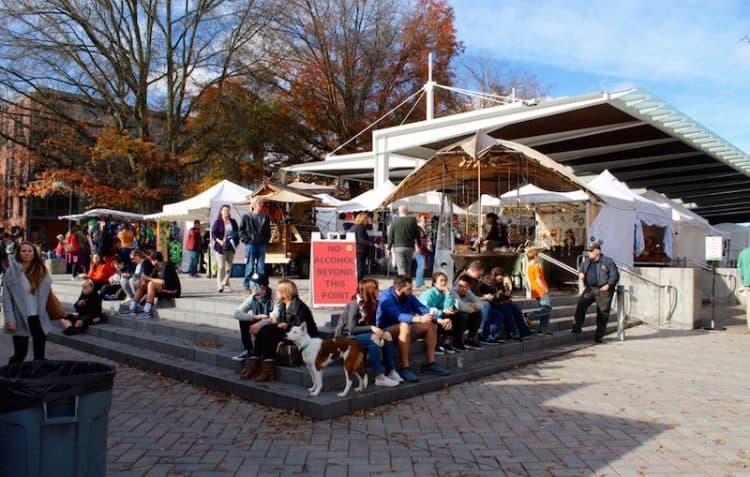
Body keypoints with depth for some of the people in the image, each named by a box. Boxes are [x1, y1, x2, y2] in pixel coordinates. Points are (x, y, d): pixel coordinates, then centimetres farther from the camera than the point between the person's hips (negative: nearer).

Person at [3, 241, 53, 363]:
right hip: (21, 318, -4)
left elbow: (47, 291, 15)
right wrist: (10, 319, -14)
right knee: (20, 354, 2)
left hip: (39, 318, 4)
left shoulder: (41, 270, 6)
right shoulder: (12, 271, -6)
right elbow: (6, 298, -9)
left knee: (40, 354, 12)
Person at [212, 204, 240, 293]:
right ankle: (220, 286, -3)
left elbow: (237, 232, 18)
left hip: (230, 248, 4)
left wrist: (236, 241, 1)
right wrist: (219, 241, -19)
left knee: (229, 267, 6)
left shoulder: (233, 222, 12)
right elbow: (213, 233, -5)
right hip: (221, 248, -4)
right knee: (221, 267, -8)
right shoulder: (217, 222, 0)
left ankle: (226, 285, 15)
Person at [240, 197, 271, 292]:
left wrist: (266, 241, 3)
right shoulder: (246, 217, 0)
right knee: (250, 266, 1)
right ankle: (246, 285, 9)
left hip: (262, 245, 3)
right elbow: (241, 230, 3)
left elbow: (268, 231, 15)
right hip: (250, 245, -3)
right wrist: (246, 240, -7)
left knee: (261, 266, 6)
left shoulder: (265, 218, 9)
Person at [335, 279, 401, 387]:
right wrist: (371, 328, -28)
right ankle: (379, 377, -33)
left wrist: (378, 330, -18)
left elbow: (372, 324, 3)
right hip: (346, 337, -8)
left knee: (387, 335, -11)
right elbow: (351, 329, -22)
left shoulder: (371, 304, 5)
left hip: (360, 334, 8)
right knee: (374, 338, -32)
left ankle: (391, 372, -13)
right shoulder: (355, 304, -19)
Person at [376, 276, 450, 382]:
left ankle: (430, 363, -2)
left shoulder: (408, 296, 0)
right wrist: (420, 319, -51)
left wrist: (429, 315, -31)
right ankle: (404, 368, -35)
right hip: (386, 330, -8)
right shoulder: (386, 298, -24)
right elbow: (398, 316, -38)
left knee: (432, 325, -3)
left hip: (404, 326, 8)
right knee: (405, 326, -38)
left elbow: (421, 308, -6)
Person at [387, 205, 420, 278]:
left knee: (401, 268, -4)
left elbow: (390, 236, 0)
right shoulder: (412, 221, 0)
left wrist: (389, 248, 7)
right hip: (409, 247, 2)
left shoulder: (395, 222, -1)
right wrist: (418, 245, 15)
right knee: (408, 268, 13)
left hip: (398, 247, -2)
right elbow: (417, 235, 4)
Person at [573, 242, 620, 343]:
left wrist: (608, 285, -15)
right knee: (581, 304, -20)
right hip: (589, 288, 4)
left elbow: (615, 275, -4)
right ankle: (578, 326, -10)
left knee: (603, 312, 0)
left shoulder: (608, 261, -3)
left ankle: (598, 335, 9)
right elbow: (581, 269, 26)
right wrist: (580, 273, 2)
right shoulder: (587, 261, 13)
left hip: (603, 290, -4)